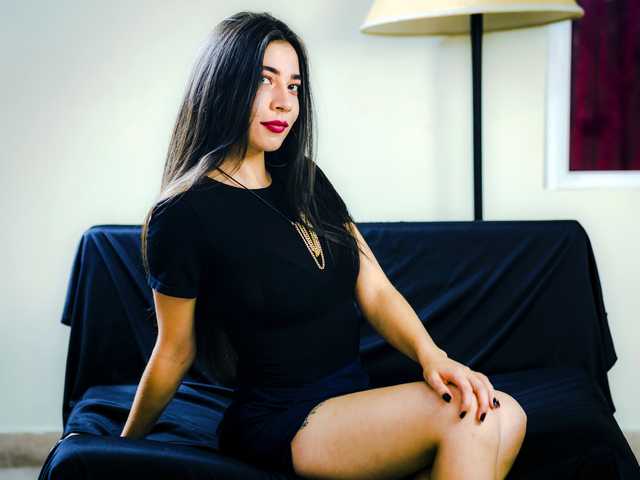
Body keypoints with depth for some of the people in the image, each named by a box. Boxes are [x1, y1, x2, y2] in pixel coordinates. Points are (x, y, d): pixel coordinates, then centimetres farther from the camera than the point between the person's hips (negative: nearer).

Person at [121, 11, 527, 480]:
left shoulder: (306, 183, 9)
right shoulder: (183, 216, -11)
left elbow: (375, 291, 3)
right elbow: (175, 352, 0)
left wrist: (431, 355, -15)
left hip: (355, 396, 7)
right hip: (280, 420, -7)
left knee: (504, 417, -20)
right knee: (465, 418, -27)